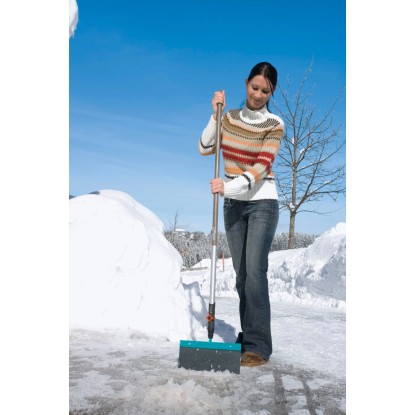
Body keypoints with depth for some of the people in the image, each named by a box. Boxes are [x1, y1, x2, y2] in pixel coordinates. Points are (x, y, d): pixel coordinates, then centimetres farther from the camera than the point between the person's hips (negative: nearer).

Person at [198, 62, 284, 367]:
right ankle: (248, 336, 19)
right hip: (233, 205, 5)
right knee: (241, 273, 7)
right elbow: (204, 149, 1)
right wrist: (215, 115, -6)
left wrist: (229, 186, -29)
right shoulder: (230, 117, 8)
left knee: (255, 271, -13)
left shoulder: (274, 124, -6)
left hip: (262, 203, -4)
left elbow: (262, 167, -17)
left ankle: (258, 346, -5)